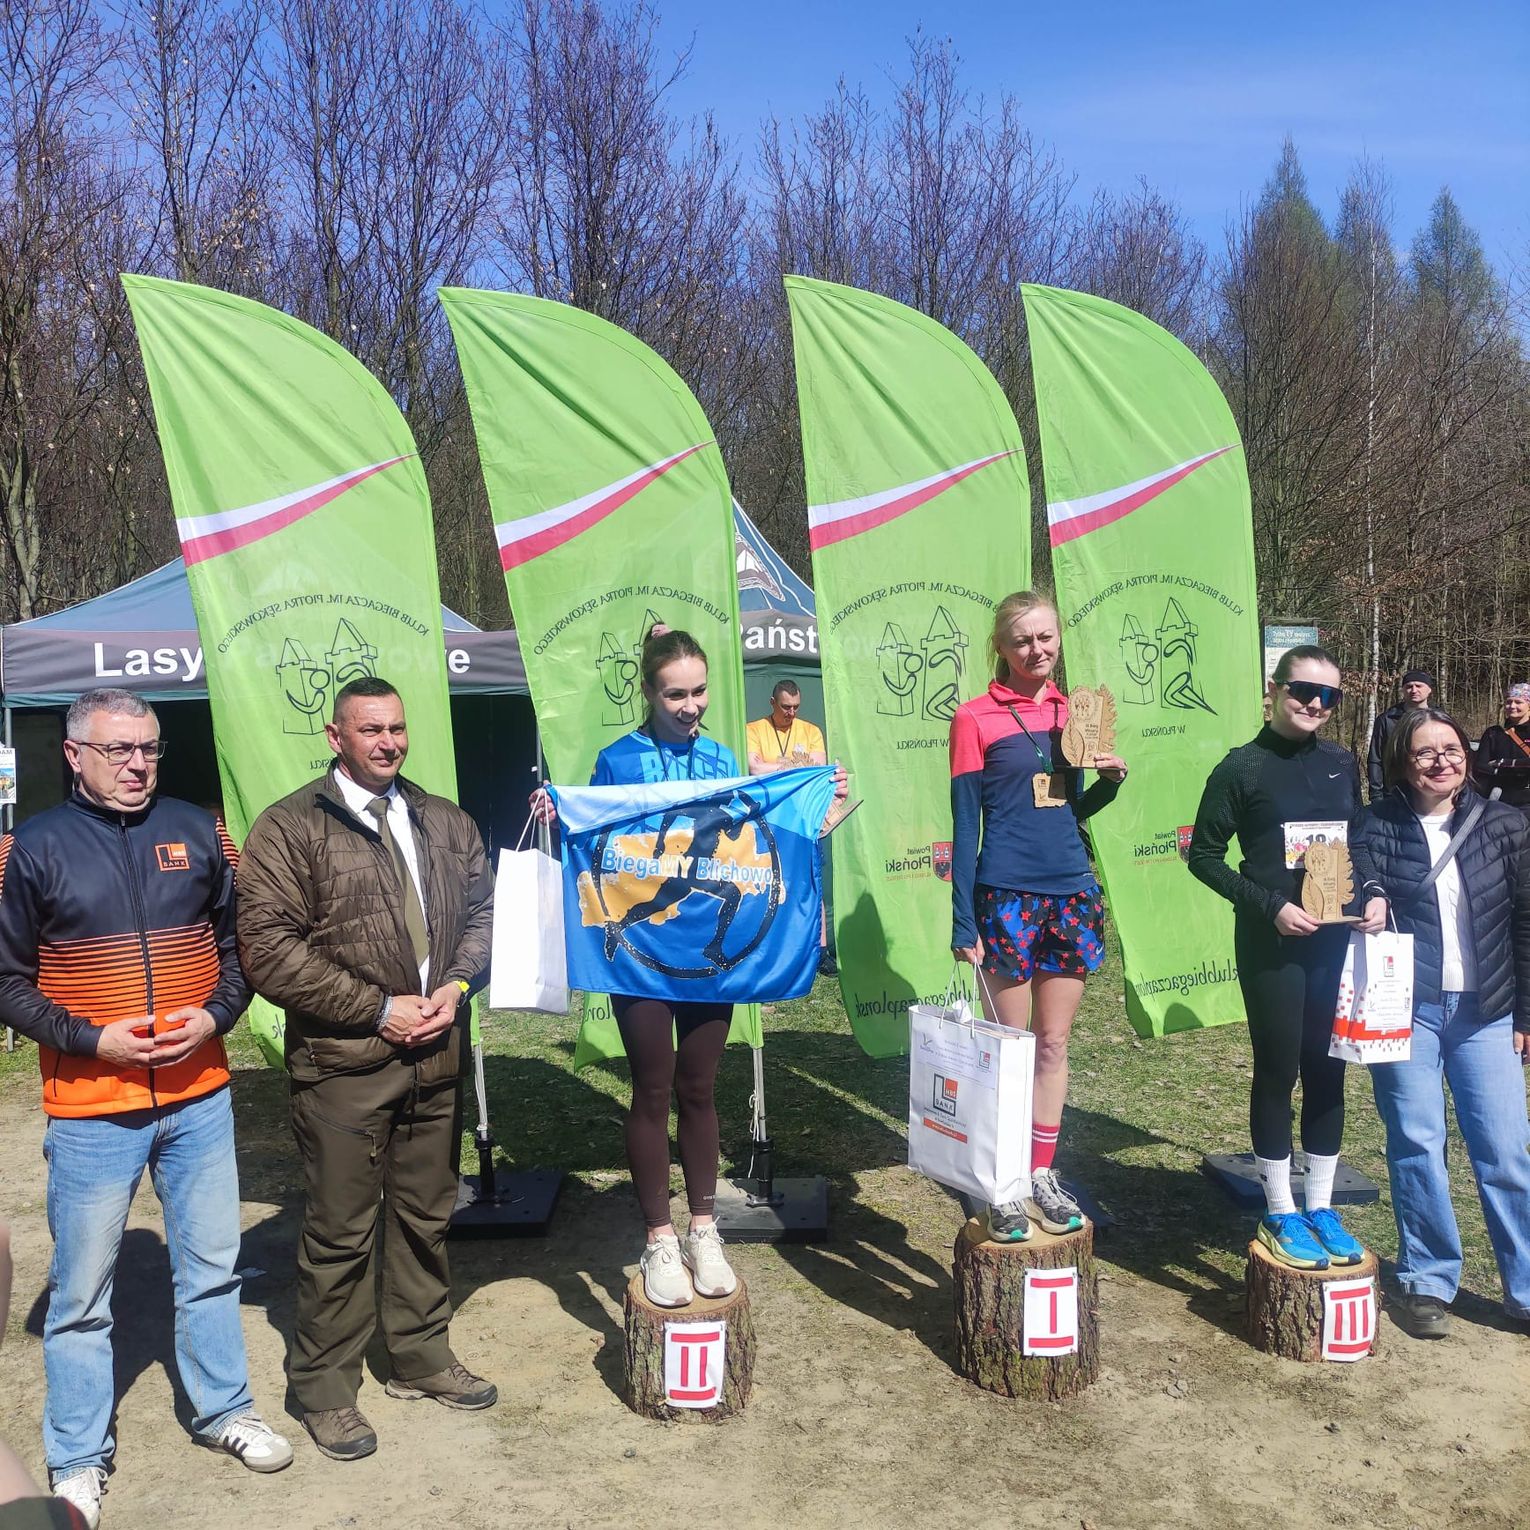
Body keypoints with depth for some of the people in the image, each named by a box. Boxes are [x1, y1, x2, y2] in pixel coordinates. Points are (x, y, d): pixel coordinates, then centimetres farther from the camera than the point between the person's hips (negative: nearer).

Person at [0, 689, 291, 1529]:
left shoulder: (194, 831, 4)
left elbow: (237, 939, 10)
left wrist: (216, 1015, -7)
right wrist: (92, 1040, -14)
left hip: (199, 1097, 3)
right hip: (89, 1110, -3)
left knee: (211, 1267, 15)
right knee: (81, 1292, 7)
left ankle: (223, 1410, 34)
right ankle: (79, 1461, 25)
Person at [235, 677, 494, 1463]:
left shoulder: (445, 822, 10)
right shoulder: (289, 827, -7)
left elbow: (481, 910, 15)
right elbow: (267, 948, -14)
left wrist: (456, 985, -5)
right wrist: (379, 1009, -15)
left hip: (434, 1053, 5)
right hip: (342, 1064, -5)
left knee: (426, 1216, 17)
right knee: (339, 1232, 6)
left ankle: (421, 1356, 35)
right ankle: (325, 1389, 24)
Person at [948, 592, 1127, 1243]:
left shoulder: (1072, 712, 10)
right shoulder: (975, 718, -4)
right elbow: (965, 824, -6)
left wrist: (1110, 780, -2)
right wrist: (964, 921, -9)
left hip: (1071, 894, 5)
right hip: (1007, 896, -4)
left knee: (1053, 1044, 11)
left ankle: (1043, 1175, 24)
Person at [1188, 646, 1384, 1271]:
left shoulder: (1342, 763, 7)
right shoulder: (1243, 767, -7)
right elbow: (1204, 855, -6)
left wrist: (1375, 894, -1)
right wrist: (1270, 906, -14)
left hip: (1337, 940, 5)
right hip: (1272, 945, -4)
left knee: (1328, 1071, 11)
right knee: (1278, 1071, 4)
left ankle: (1321, 1208, 24)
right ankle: (1280, 1214, 18)